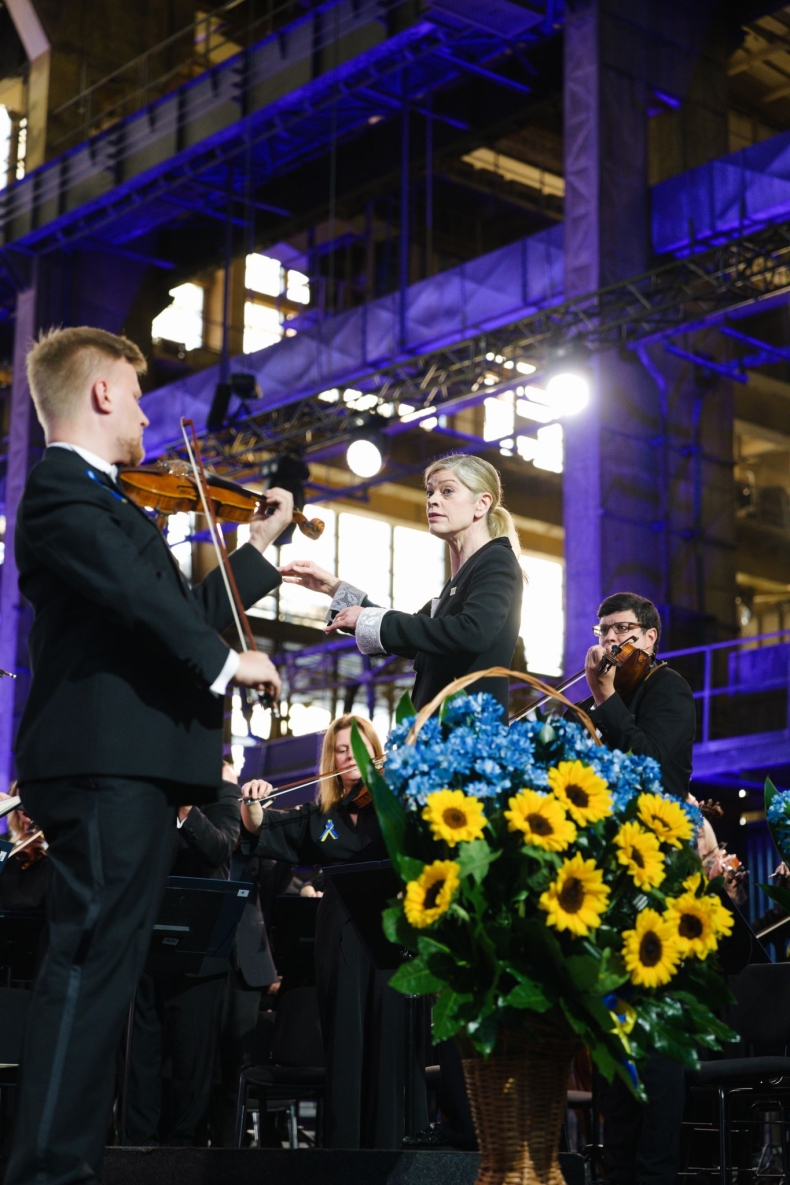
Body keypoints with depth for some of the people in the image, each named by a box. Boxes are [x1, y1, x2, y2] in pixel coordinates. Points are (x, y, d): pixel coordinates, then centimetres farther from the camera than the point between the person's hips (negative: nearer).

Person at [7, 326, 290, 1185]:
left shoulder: (90, 497, 26)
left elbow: (182, 611, 33)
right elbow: (134, 594, -22)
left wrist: (259, 546, 38)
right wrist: (224, 661, -14)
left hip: (124, 766, 10)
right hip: (104, 760, -10)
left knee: (103, 964, 8)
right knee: (91, 960, -14)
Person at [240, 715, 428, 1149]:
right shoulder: (320, 816, 16)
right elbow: (262, 831, 11)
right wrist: (252, 803, -10)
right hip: (341, 942, 3)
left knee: (392, 1043, -5)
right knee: (344, 1045, 2)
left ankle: (389, 1143, -1)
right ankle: (343, 1143, 6)